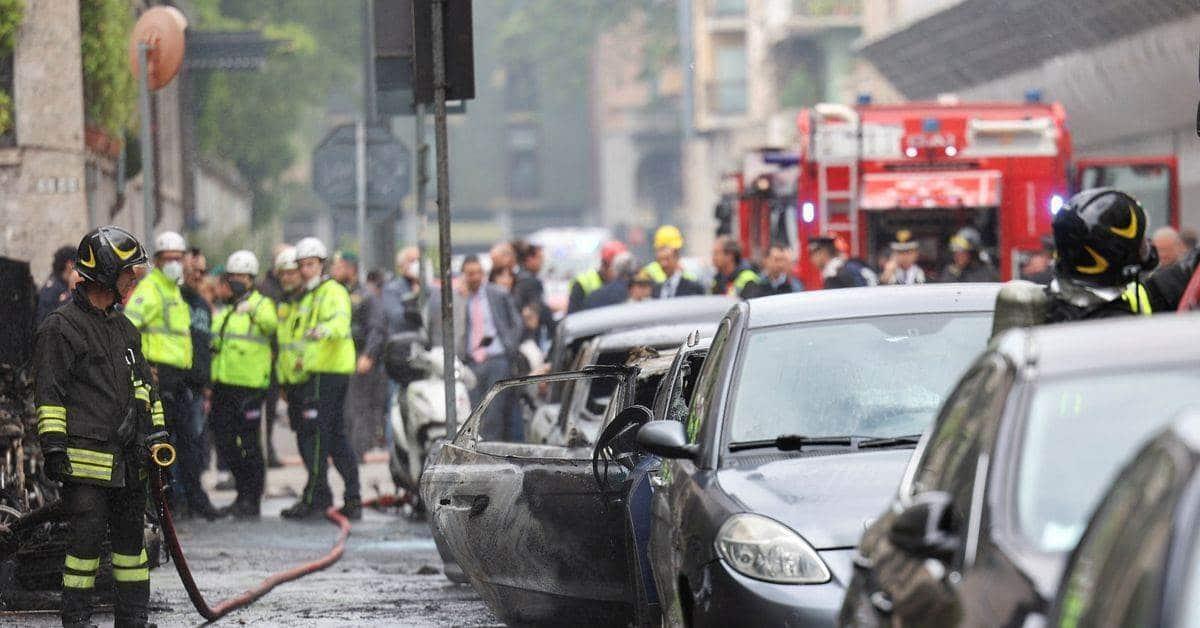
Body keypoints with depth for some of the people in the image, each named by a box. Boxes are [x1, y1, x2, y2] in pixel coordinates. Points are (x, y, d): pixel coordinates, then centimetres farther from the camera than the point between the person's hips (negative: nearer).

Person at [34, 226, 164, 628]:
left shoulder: (124, 329, 18)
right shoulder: (60, 327, -7)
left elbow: (145, 386, 25)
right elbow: (49, 394, -9)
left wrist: (157, 437, 21)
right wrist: (53, 446, -14)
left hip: (128, 461, 8)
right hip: (85, 458, -8)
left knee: (131, 537, 11)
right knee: (87, 538, -7)